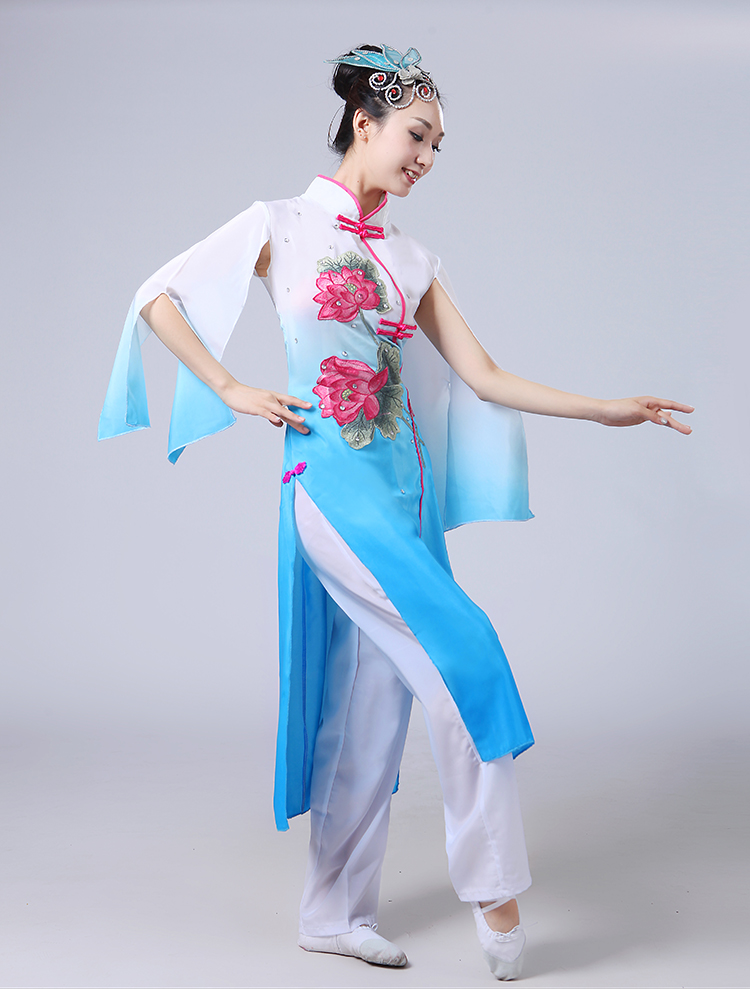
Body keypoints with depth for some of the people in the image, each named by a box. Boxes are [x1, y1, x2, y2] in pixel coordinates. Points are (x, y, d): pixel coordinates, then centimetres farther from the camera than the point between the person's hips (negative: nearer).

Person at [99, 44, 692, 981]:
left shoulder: (410, 260, 15)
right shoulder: (283, 227, 2)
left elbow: (483, 378, 12)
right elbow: (157, 299, 4)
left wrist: (608, 409, 7)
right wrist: (233, 392, -3)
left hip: (403, 484, 6)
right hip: (332, 480, -6)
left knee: (377, 705, 6)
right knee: (464, 650, -17)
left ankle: (337, 914, 19)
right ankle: (493, 886, -3)